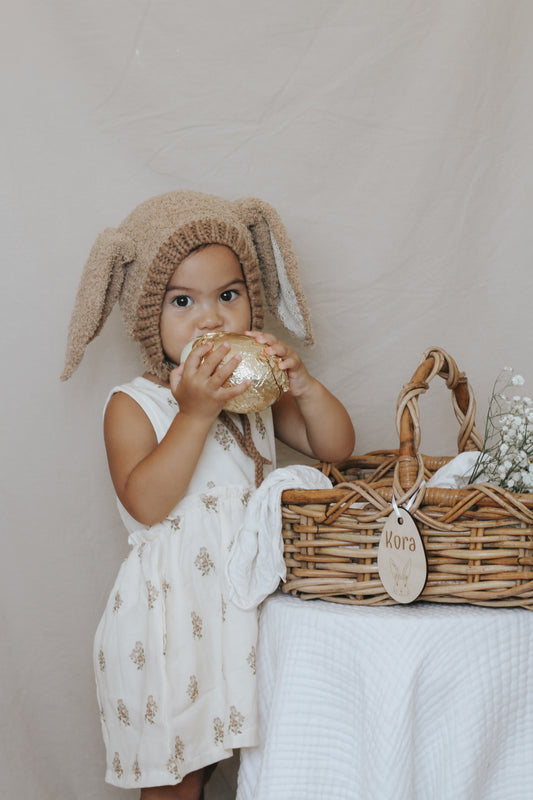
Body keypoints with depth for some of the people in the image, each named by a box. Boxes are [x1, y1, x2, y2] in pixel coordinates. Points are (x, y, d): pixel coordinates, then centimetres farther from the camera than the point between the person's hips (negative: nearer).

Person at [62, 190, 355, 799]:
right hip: (172, 609, -5)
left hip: (248, 601, 5)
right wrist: (195, 414, -31)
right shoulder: (133, 406, -11)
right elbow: (146, 503, -23)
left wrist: (302, 384, -17)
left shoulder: (257, 393, 5)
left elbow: (336, 447, 1)